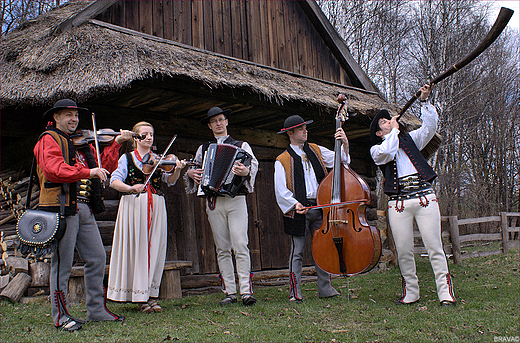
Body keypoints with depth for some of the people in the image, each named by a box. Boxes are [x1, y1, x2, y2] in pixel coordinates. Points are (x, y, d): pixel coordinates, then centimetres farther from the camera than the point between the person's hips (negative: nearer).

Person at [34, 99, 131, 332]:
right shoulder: (49, 139, -3)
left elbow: (103, 164, 19)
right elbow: (53, 169, -20)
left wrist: (116, 143, 10)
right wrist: (88, 172, -26)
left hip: (84, 208, 8)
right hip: (62, 207, -8)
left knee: (97, 258, 9)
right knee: (62, 262, -2)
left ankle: (97, 310, 19)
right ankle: (61, 316, 9)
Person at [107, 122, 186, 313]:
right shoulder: (127, 158, 7)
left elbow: (169, 181, 0)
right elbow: (114, 182, -5)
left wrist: (177, 170, -20)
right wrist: (130, 188, -24)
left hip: (156, 206, 3)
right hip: (133, 205, -2)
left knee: (155, 249, 1)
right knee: (136, 248, -6)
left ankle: (151, 295, 9)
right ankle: (140, 296, -1)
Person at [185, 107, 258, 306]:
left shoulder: (241, 145, 11)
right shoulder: (203, 149, 19)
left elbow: (254, 163, -5)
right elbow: (194, 168, 23)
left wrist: (246, 171, -26)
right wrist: (190, 173, 0)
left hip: (236, 201, -3)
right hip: (214, 203, 3)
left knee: (240, 246, -12)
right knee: (222, 249, 3)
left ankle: (246, 291, -8)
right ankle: (229, 292, 9)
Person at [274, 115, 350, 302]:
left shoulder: (316, 150, 14)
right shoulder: (283, 160, 2)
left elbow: (339, 160, 10)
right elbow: (281, 190, -5)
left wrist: (344, 145, -7)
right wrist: (294, 204, -19)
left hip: (319, 208, 4)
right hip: (299, 211, -3)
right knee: (297, 251, 1)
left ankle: (325, 288, 17)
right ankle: (295, 292, 8)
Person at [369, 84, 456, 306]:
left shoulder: (410, 139, 21)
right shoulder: (377, 150, 13)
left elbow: (430, 125, 9)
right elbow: (387, 152, -10)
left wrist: (424, 101, 1)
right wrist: (394, 130, 3)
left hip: (424, 196, 1)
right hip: (398, 202, -1)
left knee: (434, 247, -5)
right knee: (403, 251, -1)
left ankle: (445, 292, 0)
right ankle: (410, 293, 13)